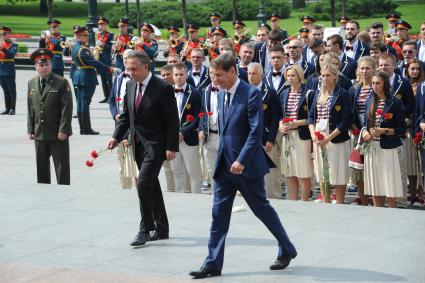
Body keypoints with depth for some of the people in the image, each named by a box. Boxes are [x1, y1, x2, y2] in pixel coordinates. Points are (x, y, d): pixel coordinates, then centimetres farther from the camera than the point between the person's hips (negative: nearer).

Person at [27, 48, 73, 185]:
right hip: (39, 133, 5)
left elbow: (67, 108, -10)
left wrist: (63, 130, -15)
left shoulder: (62, 83, -7)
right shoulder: (31, 83, 10)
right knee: (41, 167, 11)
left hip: (58, 134, -5)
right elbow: (31, 108, 13)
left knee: (62, 167, 0)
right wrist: (30, 130, 7)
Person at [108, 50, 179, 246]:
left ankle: (145, 230, -8)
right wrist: (116, 137, 3)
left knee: (143, 183, -16)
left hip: (155, 144, -7)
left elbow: (172, 121, -12)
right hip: (138, 143, 7)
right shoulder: (130, 86, 7)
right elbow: (126, 115, 15)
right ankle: (161, 229, 24)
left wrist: (171, 147, -15)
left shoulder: (163, 88, -14)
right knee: (151, 186, 14)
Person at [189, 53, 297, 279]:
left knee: (261, 208, 6)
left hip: (246, 165, -7)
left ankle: (286, 250, 24)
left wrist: (242, 160, -22)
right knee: (219, 214, 2)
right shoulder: (221, 95, 10)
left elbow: (256, 131, -18)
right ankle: (213, 264, 4)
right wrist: (222, 157, 15)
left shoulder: (251, 93, -14)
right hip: (224, 165, 7)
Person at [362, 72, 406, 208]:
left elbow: (401, 129, -5)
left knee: (390, 188, -6)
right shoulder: (370, 102, 12)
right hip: (372, 148, 5)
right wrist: (365, 132, -2)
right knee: (375, 188, 8)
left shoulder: (394, 103, -4)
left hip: (388, 148, -5)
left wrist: (383, 131, -17)